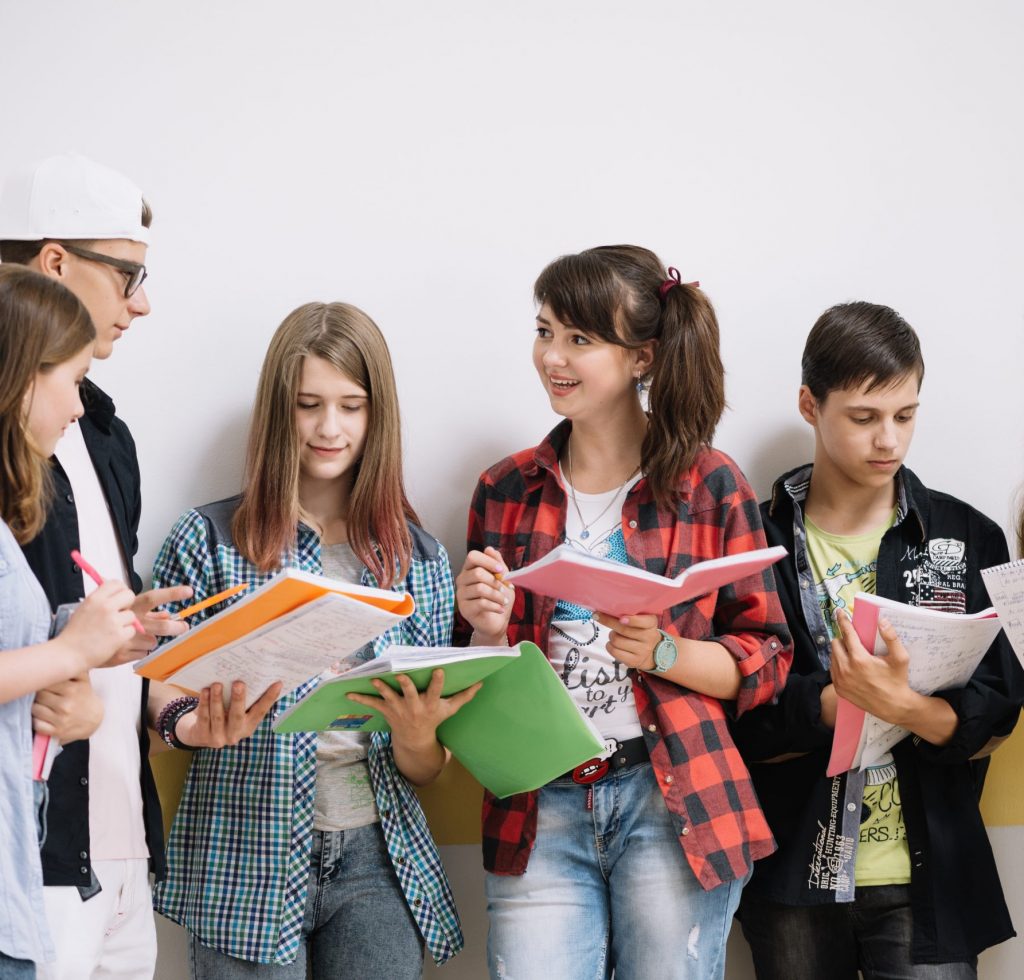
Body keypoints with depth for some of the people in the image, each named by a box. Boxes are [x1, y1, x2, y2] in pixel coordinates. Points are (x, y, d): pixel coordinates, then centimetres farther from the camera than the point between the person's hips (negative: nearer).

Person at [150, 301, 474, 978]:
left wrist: (416, 736, -13)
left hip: (378, 864, 2)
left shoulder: (419, 560, 8)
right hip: (245, 860, -2)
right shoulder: (209, 540, -1)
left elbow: (425, 774, 10)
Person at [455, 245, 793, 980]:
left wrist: (661, 653, -16)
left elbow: (765, 660, 1)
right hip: (540, 807, 2)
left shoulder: (709, 485, 1)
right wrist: (488, 630, -7)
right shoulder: (507, 491, 10)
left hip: (675, 802, -2)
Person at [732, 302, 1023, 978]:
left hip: (926, 879, 0)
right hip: (793, 878, 0)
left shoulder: (969, 539, 2)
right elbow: (735, 714, -7)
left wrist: (909, 709, -23)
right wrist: (835, 701, -22)